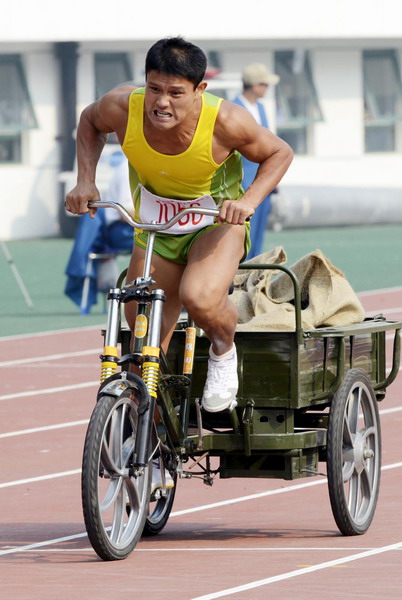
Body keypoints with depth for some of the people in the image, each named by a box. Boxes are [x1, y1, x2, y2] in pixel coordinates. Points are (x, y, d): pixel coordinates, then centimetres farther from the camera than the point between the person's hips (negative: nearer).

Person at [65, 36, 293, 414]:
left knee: (199, 298, -34)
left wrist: (249, 201, -25)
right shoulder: (121, 108, -24)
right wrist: (85, 181, -8)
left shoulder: (224, 121, -30)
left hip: (216, 223, -3)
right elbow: (90, 122, 3)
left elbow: (279, 153, -10)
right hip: (153, 227, 3)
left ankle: (224, 352, 0)